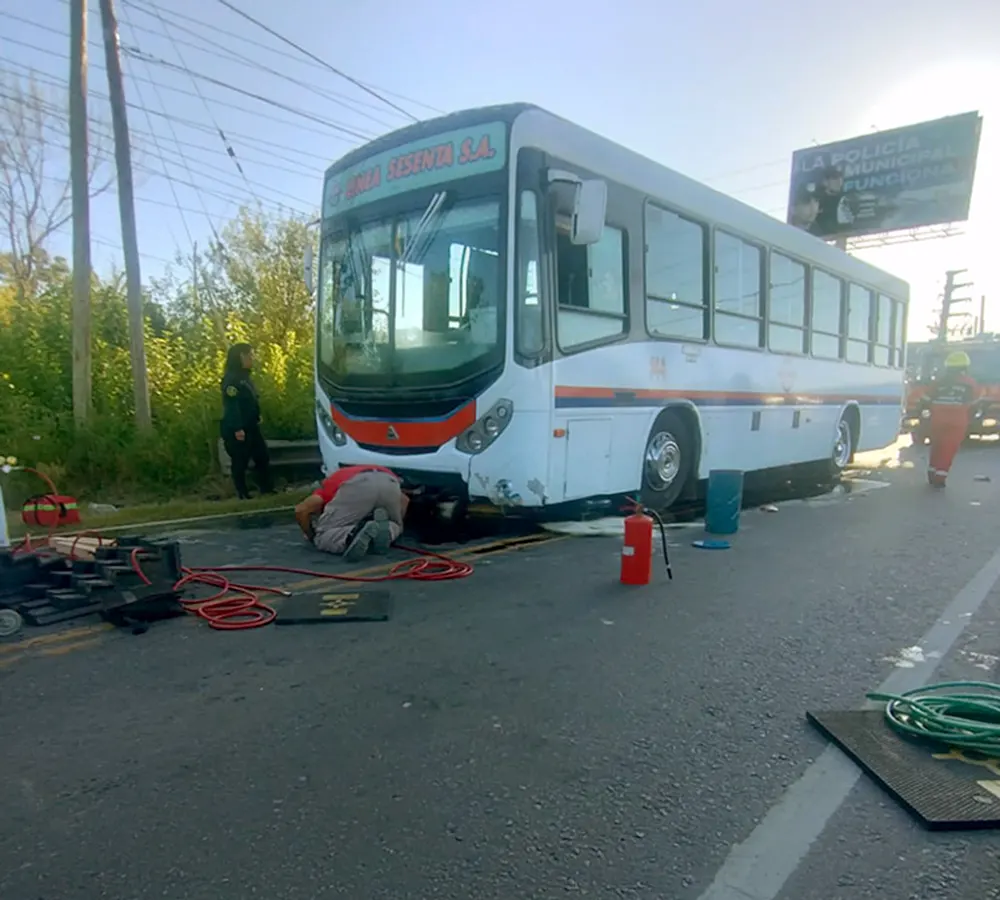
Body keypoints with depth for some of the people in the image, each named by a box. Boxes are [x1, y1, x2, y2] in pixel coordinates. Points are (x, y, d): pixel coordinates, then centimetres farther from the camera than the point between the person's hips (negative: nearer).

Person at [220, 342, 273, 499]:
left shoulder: (244, 376, 14)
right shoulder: (231, 379, -16)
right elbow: (231, 405, -22)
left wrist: (257, 418, 19)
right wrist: (237, 428, -26)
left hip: (252, 427, 10)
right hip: (238, 429, -10)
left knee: (263, 457, 11)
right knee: (240, 462, 0)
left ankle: (267, 489, 20)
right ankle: (243, 495, 8)